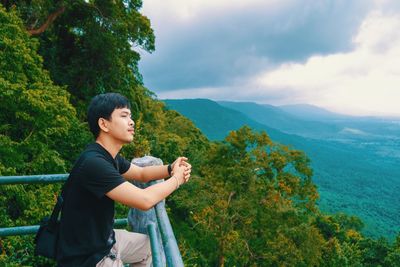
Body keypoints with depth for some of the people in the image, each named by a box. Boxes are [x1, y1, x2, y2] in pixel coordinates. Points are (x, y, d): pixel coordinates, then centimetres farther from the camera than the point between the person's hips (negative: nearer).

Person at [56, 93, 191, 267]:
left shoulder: (109, 156, 0)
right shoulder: (93, 163, -30)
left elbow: (141, 174, 13)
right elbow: (144, 200, -32)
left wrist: (170, 168, -7)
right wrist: (176, 179, -15)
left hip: (105, 239, 9)